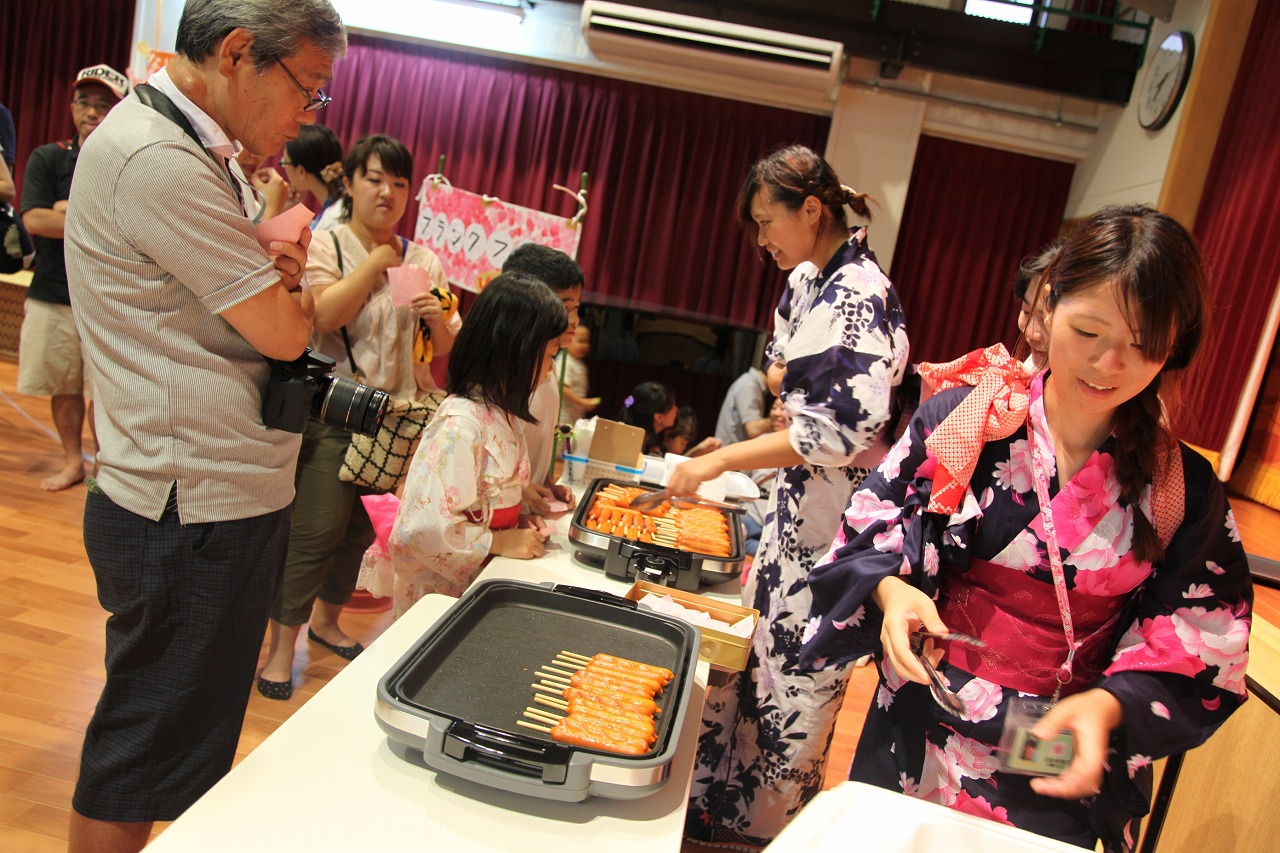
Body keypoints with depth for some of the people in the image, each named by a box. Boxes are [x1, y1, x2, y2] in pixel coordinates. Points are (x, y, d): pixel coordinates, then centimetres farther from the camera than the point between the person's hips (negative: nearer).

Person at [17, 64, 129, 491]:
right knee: (63, 387, 11)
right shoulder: (47, 159, 6)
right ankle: (73, 461, 27)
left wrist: (69, 211, -12)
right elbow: (34, 220, -7)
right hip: (52, 295, 3)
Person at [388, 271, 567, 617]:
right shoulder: (461, 424, -25)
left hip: (478, 582, 8)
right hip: (439, 592, -8)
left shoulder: (499, 412, 3)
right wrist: (500, 542, -18)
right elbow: (425, 527, -28)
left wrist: (520, 513, -1)